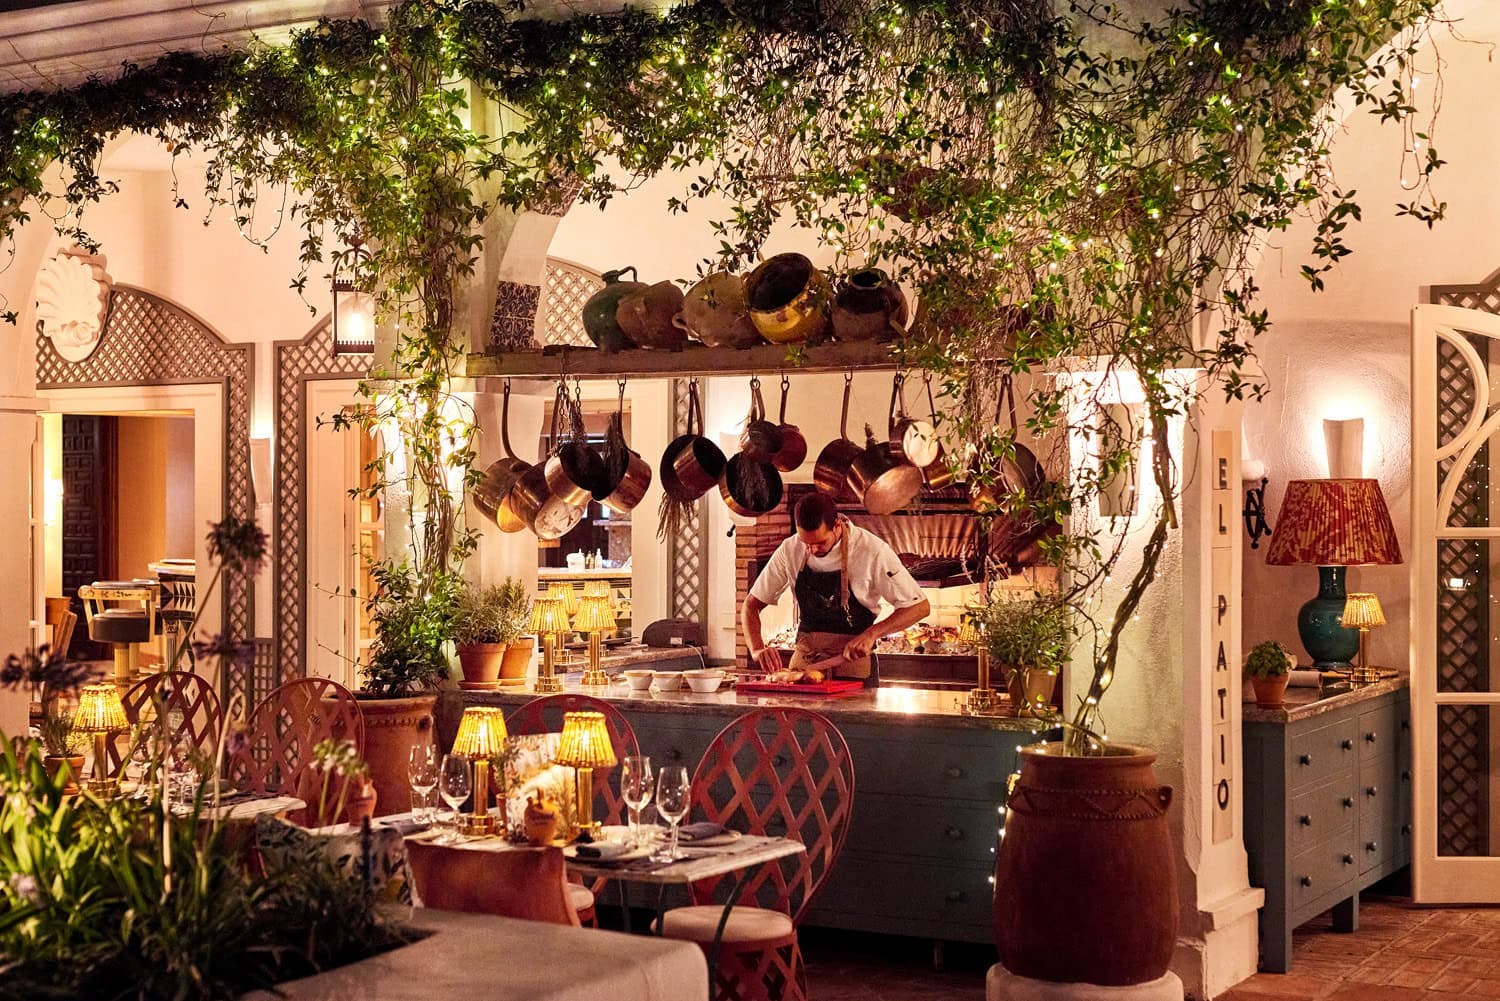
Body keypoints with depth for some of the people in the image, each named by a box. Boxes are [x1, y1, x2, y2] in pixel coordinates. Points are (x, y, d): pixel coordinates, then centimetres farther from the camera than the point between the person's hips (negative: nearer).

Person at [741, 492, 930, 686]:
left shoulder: (872, 550, -15)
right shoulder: (789, 550, -4)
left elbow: (920, 607, -11)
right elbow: (751, 604, 4)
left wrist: (871, 634, -22)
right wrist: (757, 649, -15)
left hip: (853, 658, -3)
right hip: (805, 656, 3)